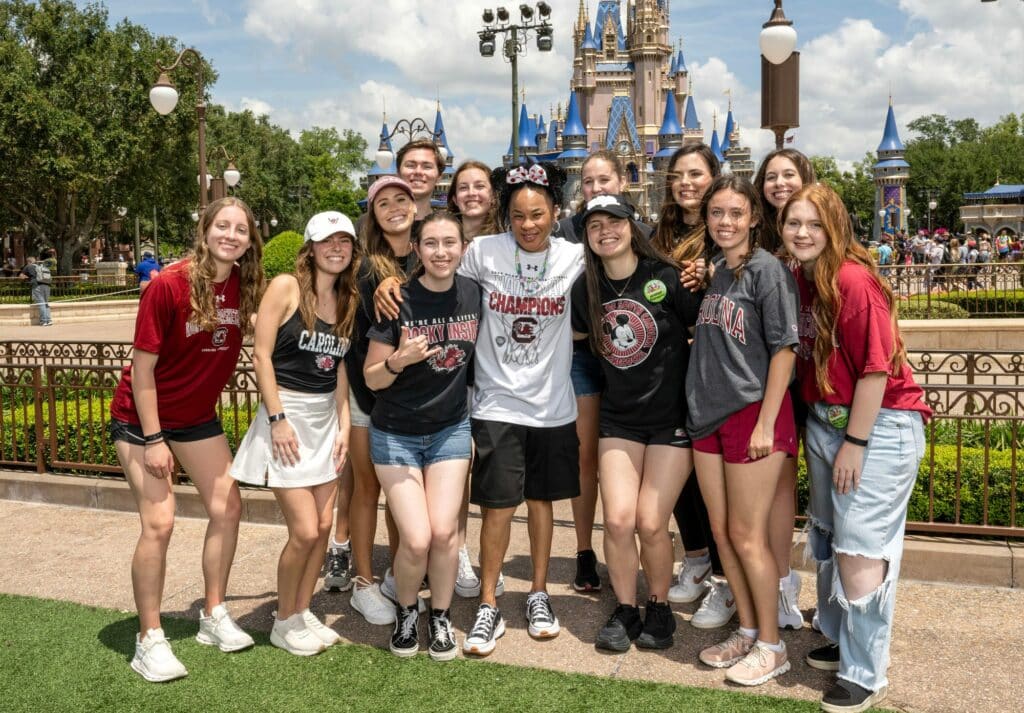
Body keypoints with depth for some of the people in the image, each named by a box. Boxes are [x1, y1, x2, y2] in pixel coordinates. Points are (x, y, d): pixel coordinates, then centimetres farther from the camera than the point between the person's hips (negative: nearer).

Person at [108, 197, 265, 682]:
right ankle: (149, 641, 4)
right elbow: (142, 368, -19)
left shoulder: (245, 287, -8)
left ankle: (214, 616, 19)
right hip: (142, 417, -6)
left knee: (227, 508, 3)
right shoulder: (169, 286, -23)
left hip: (198, 417, 6)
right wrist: (153, 440, -18)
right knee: (159, 523, -10)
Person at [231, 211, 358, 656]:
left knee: (323, 525, 7)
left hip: (327, 419, 6)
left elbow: (340, 368, 11)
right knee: (304, 531, -7)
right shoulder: (286, 287, -9)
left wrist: (344, 426, 4)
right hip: (287, 415, -6)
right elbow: (262, 355, -12)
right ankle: (284, 623, 15)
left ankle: (304, 612, 26)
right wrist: (278, 419, -15)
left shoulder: (347, 301, 8)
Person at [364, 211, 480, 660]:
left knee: (444, 532, -6)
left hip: (451, 429, 3)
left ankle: (441, 618, 20)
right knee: (416, 539, -10)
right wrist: (399, 360, -30)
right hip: (396, 434, -2)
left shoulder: (474, 294, -5)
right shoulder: (397, 300, -15)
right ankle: (405, 612, 21)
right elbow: (371, 378, -10)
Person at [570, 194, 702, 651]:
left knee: (651, 523, -5)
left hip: (671, 417, -3)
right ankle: (624, 610, 17)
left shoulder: (666, 279, -11)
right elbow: (580, 335, 19)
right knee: (618, 520, -5)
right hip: (618, 419, 3)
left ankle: (659, 608, 21)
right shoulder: (586, 288, 1)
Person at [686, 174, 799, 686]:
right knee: (721, 532, 13)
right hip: (708, 414, 7)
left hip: (752, 413, -7)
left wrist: (765, 423, -16)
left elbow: (784, 349, -13)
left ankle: (771, 645, 18)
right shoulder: (712, 271, 11)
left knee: (746, 536, 1)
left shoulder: (766, 270, -10)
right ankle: (747, 631, 29)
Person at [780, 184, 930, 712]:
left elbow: (875, 368, -20)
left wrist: (854, 443, -17)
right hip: (824, 421, 8)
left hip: (879, 425, -8)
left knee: (860, 549, -1)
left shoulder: (854, 281, -20)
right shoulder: (797, 279, 2)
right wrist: (831, 435, 5)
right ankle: (838, 638, 38)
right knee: (828, 538, 18)